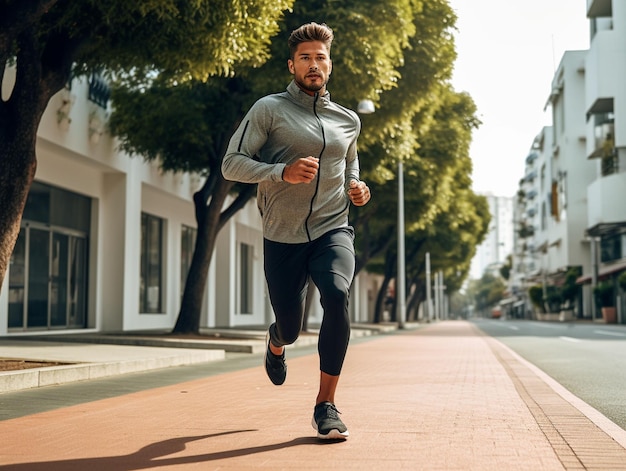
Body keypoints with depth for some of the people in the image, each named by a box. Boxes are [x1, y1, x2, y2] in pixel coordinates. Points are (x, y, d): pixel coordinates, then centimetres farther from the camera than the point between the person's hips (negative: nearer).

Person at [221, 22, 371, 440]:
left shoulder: (348, 121, 13)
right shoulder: (270, 110, 0)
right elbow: (232, 164, -6)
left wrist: (356, 188, 7)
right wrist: (282, 172, -21)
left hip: (333, 229, 2)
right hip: (283, 237, -1)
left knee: (337, 295, -28)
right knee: (290, 328, 5)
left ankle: (326, 406, -17)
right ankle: (276, 342, 48)